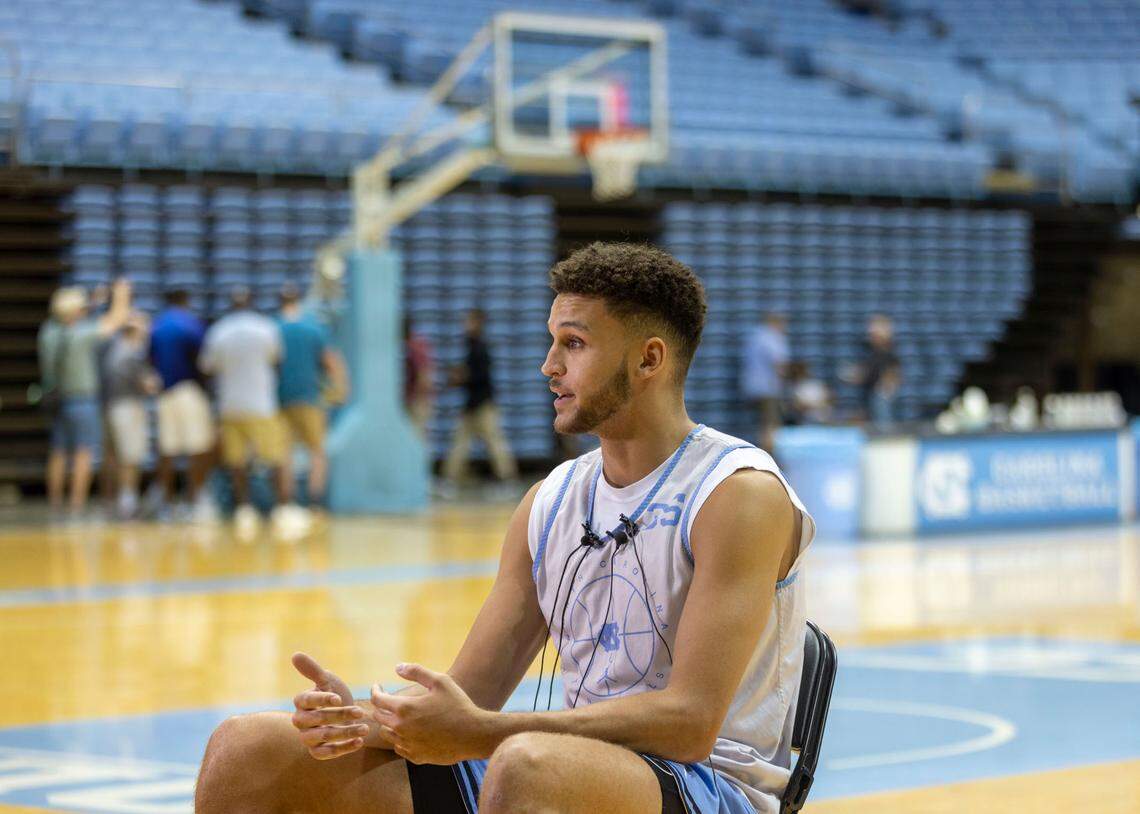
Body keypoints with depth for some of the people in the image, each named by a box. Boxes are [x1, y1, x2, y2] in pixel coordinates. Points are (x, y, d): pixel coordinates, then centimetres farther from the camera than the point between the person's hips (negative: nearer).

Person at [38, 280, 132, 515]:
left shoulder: (47, 333, 1)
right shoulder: (83, 334, -12)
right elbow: (115, 320, -1)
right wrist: (122, 297, 16)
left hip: (56, 401, 6)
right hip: (82, 400, -6)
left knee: (57, 452, 10)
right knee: (83, 453, -4)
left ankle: (55, 504, 11)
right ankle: (77, 504, -9)